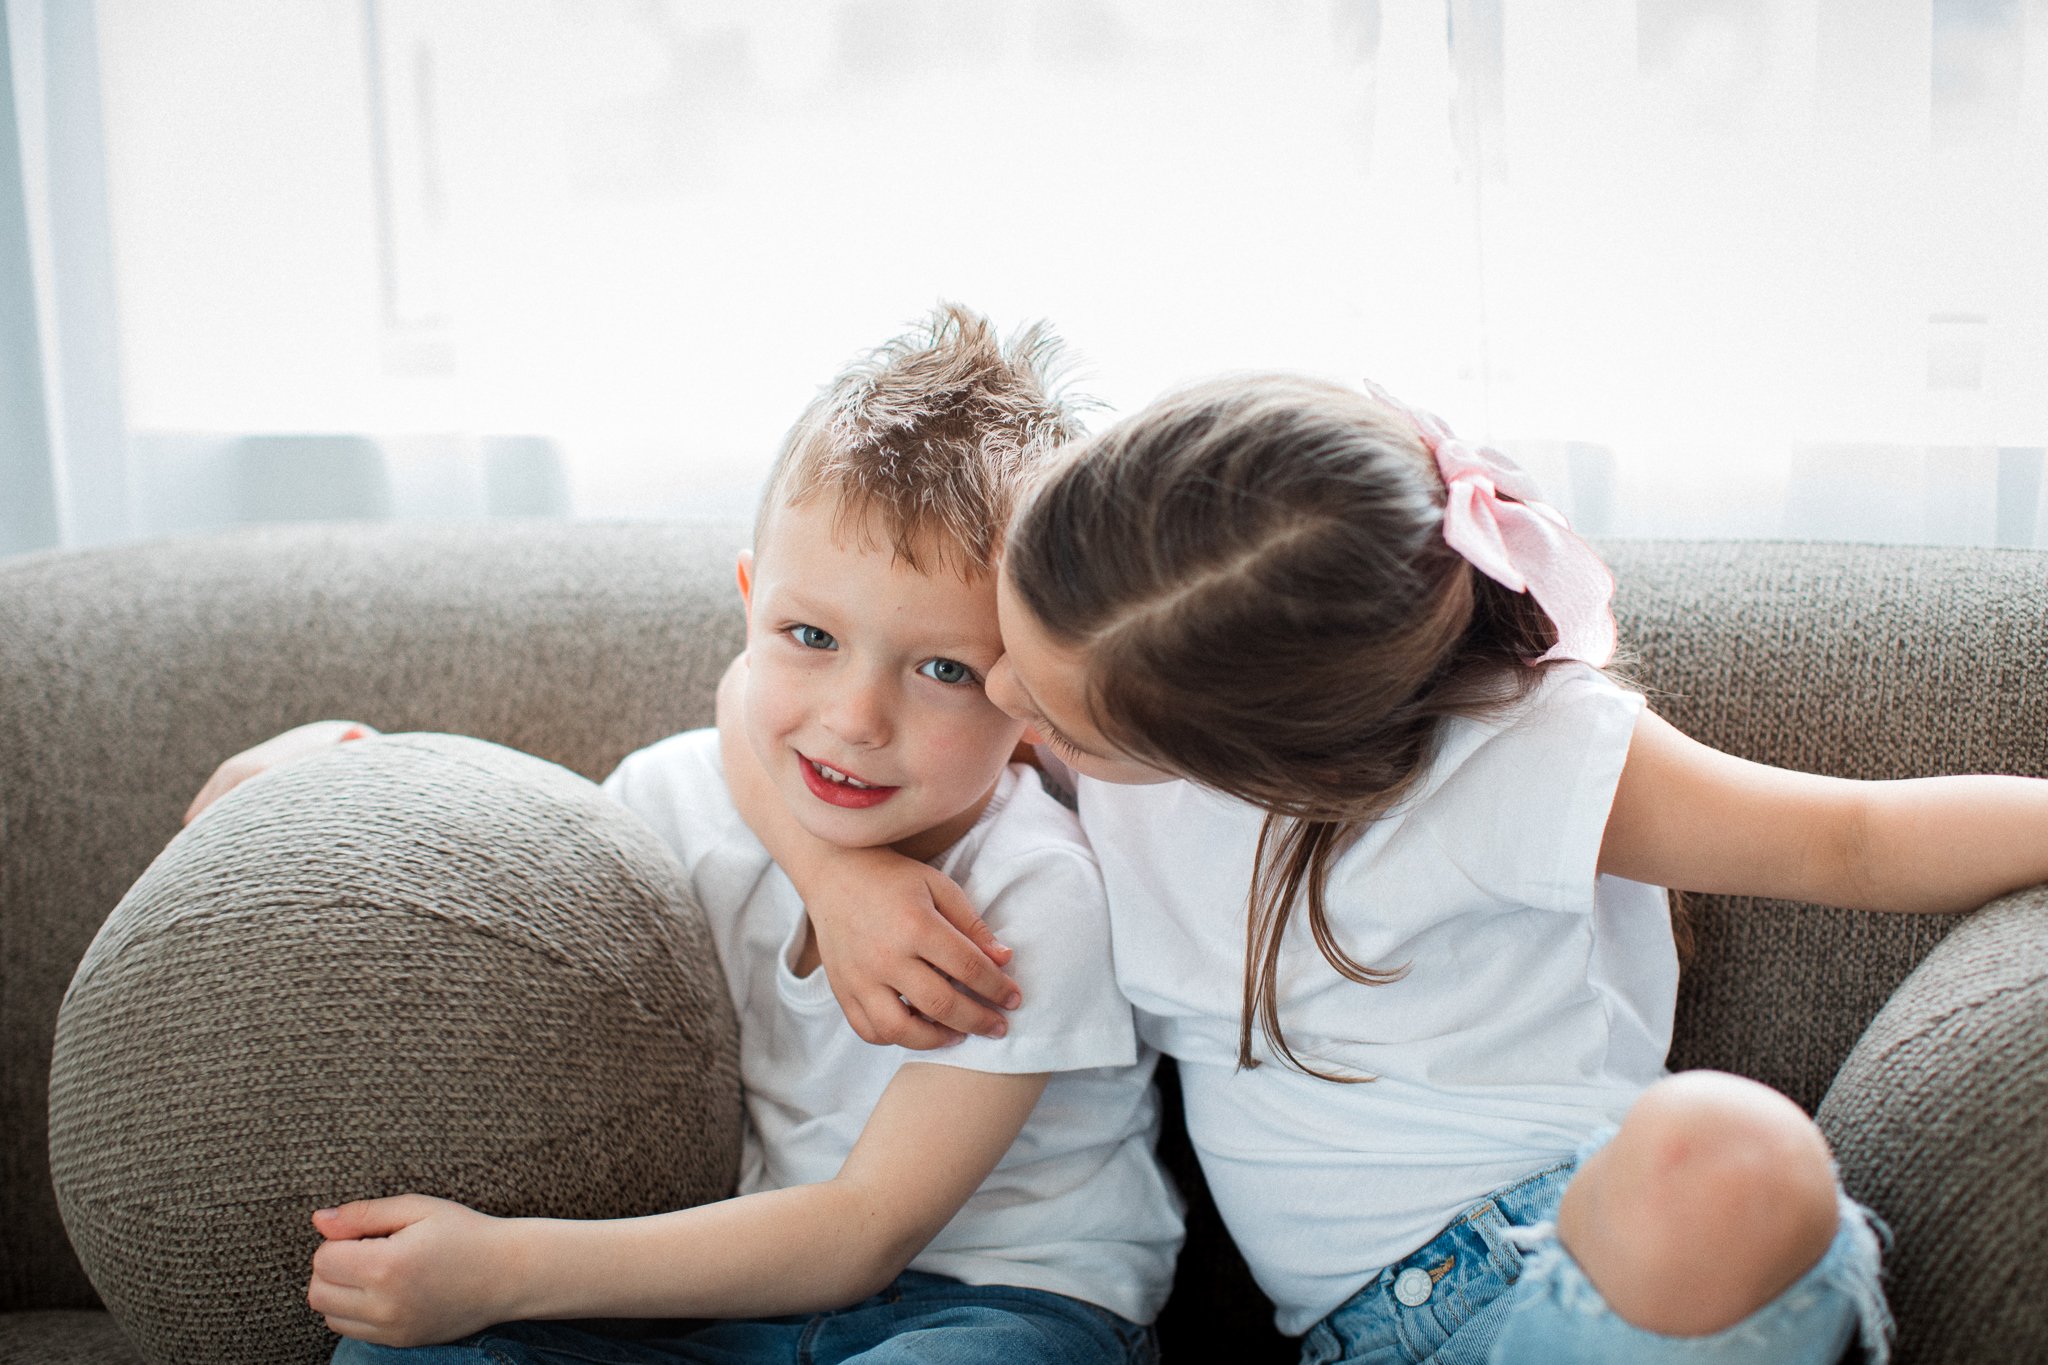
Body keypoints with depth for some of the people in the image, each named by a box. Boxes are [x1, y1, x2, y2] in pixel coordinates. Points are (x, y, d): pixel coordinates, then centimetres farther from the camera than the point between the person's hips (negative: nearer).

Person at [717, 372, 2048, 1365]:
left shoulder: (1524, 759, -16)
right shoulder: (1097, 651, -3)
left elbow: (1860, 838, -7)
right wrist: (840, 873, -7)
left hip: (1574, 1253, -2)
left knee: (1720, 1152, -40)